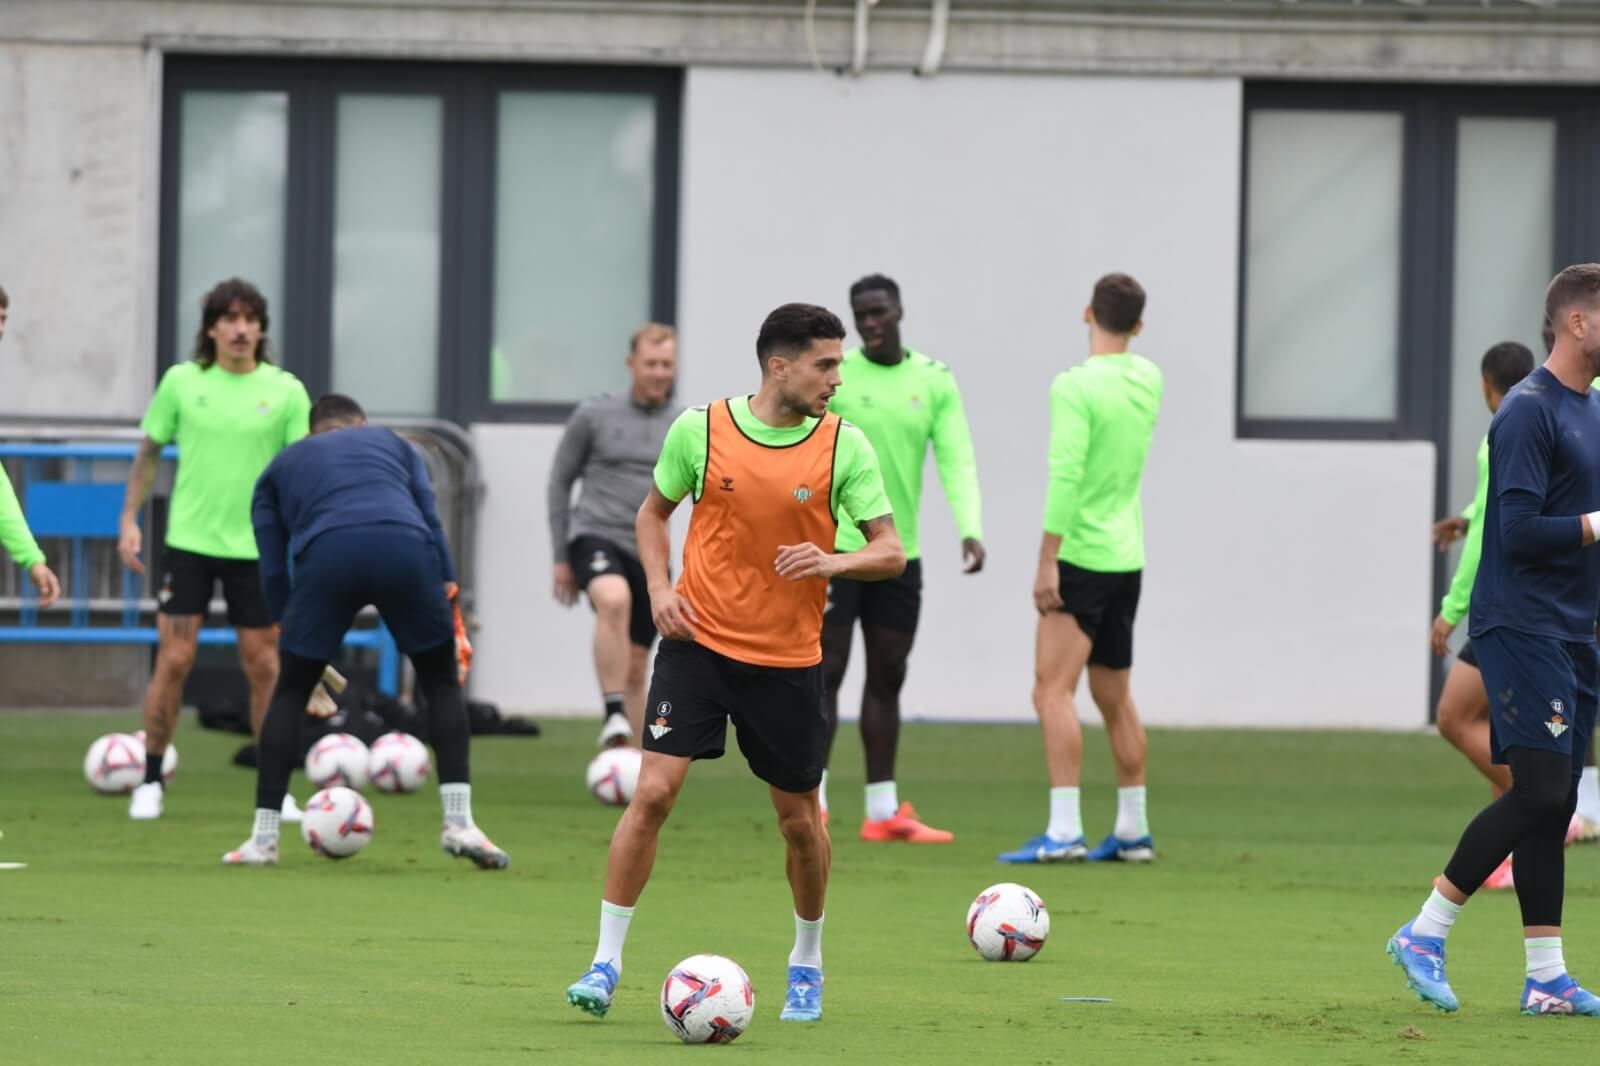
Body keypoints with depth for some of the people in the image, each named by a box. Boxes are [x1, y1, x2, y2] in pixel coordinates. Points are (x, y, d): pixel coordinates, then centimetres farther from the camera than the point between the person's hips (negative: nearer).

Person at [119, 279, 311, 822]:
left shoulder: (285, 390, -2)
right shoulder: (181, 382, 0)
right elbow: (149, 452, 8)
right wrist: (130, 520, 2)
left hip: (257, 547, 0)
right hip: (189, 540, 0)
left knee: (263, 665, 4)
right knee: (173, 660, -4)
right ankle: (150, 782, 6)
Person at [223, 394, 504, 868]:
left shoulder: (281, 468, 34)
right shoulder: (393, 444, 35)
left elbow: (273, 571, 26)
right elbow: (430, 521, 18)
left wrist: (291, 641, 31)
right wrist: (447, 590, 13)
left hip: (326, 554, 0)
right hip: (405, 549, 0)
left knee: (290, 691, 18)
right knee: (442, 683, 20)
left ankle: (263, 838, 15)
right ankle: (458, 823, 8)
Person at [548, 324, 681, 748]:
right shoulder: (594, 416, 2)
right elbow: (560, 482, 9)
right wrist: (561, 558, 7)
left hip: (649, 554, 3)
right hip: (596, 536, -3)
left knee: (636, 669, 8)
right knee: (614, 600, -36)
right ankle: (613, 715, -35)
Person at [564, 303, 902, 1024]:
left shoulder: (844, 446, -5)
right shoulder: (701, 429, -5)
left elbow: (891, 553, -3)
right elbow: (655, 512, 12)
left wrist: (834, 561, -23)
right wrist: (659, 587, -4)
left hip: (788, 659, 1)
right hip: (698, 641, -1)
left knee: (799, 820, 9)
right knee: (654, 791, -12)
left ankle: (806, 965, 31)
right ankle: (606, 962, -5)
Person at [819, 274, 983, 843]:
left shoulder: (935, 381, 6)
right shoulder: (831, 374, -4)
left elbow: (957, 460, -1)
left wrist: (970, 529, -16)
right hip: (833, 549, -4)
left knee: (887, 678, 9)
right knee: (824, 674, -5)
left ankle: (882, 811, 15)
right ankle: (811, 807, -3)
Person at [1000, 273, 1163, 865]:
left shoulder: (1076, 386, -15)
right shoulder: (1148, 381, 8)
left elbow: (1065, 477, -21)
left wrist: (1046, 561, -19)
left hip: (1081, 556, -8)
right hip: (1128, 559, 8)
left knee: (1053, 690, -12)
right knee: (1115, 699, 16)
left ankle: (1063, 832, -22)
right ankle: (1132, 833, 20)